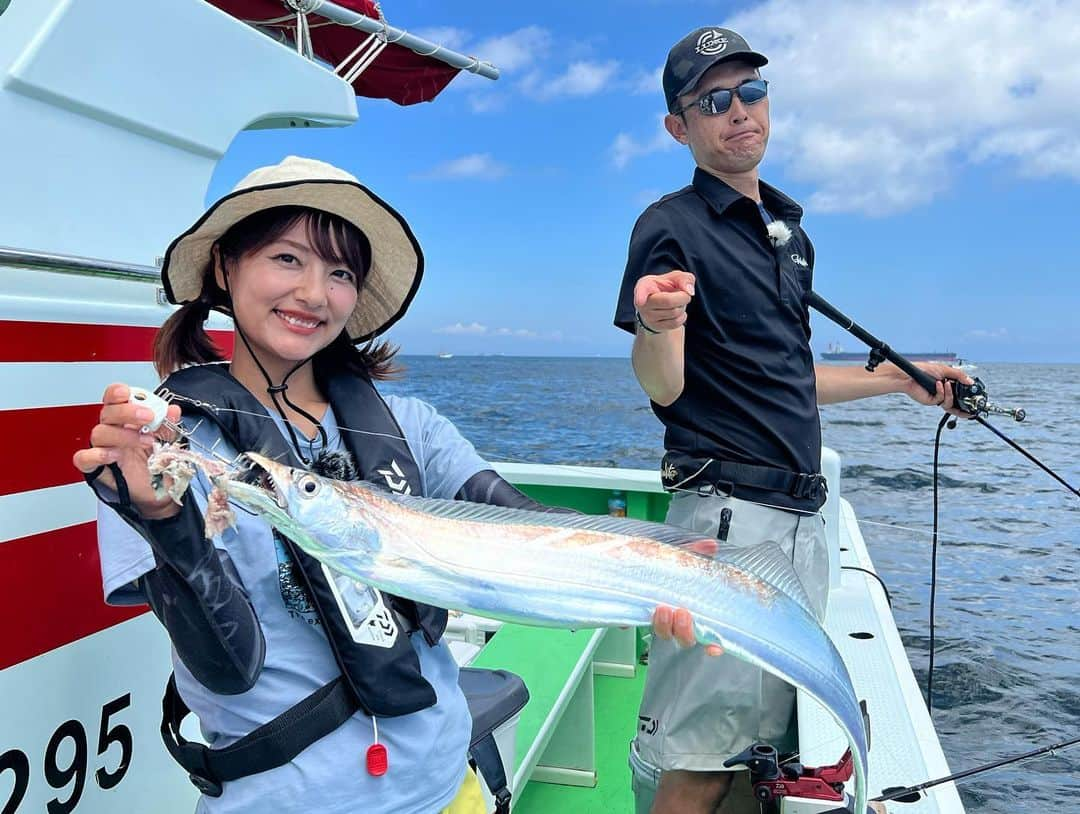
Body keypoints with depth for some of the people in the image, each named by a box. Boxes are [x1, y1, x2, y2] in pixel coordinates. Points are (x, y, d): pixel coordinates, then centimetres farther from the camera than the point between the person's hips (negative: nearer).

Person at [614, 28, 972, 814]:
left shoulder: (790, 229, 17)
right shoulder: (672, 227, -5)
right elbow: (664, 390, -14)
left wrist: (897, 378, 25)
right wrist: (658, 328, -34)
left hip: (804, 514, 8)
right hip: (729, 511, -7)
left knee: (774, 738, 16)